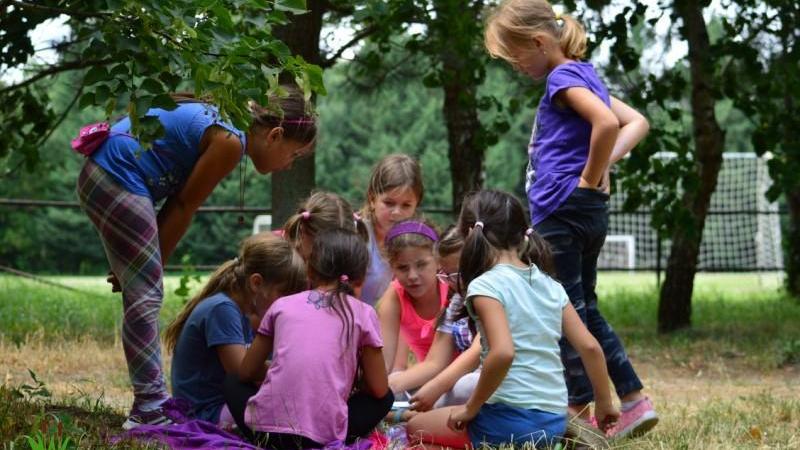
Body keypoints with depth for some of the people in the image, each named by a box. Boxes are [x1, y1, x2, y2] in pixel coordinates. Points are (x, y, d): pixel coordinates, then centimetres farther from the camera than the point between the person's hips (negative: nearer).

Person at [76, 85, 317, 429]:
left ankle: (151, 402, 16)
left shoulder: (227, 120, 16)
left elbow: (179, 202, 15)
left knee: (143, 294, 13)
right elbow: (184, 207, -9)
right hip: (119, 180, -11)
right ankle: (149, 410, -8)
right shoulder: (231, 141, -14)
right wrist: (154, 262, -1)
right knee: (146, 294, -9)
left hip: (102, 177, 11)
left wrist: (149, 262, 14)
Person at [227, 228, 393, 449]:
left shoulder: (282, 305, 13)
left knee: (232, 383, 32)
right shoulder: (363, 314, 7)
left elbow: (247, 372, 19)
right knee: (385, 398, 25)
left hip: (266, 429, 2)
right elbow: (379, 389, 9)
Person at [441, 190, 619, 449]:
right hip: (555, 421, 8)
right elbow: (590, 347, 7)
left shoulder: (485, 286, -11)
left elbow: (502, 352, -26)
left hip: (511, 418, -8)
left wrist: (471, 408, -14)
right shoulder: (550, 286, 10)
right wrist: (603, 403, 20)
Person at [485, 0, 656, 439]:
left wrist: (592, 176, -17)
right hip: (588, 214, 10)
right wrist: (605, 163, 5)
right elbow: (636, 122, 18)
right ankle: (634, 402, 16)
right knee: (584, 309, 16)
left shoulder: (563, 78, -13)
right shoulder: (585, 75, 15)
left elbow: (606, 122, -30)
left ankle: (580, 411, 3)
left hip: (562, 210, -10)